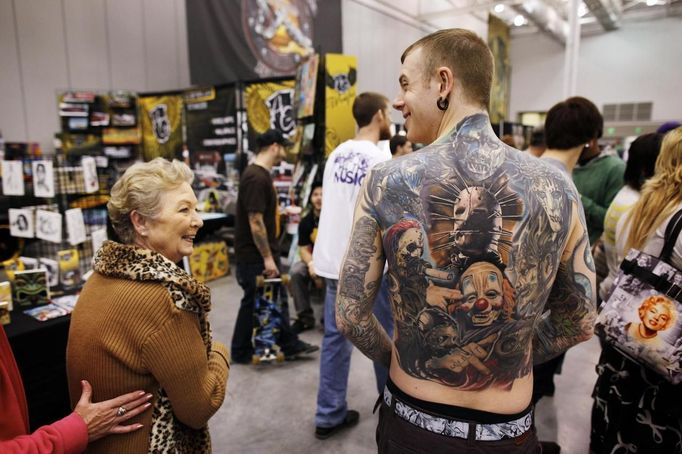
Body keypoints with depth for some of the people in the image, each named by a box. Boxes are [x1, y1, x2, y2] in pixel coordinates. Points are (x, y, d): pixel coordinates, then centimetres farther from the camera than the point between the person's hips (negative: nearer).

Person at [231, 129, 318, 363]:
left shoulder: (262, 174, 10)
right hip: (255, 255, -10)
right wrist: (267, 257, -22)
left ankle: (289, 344, 28)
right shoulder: (256, 178, -22)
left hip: (266, 251, 10)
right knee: (254, 302, 5)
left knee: (278, 298, 16)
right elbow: (255, 221, -25)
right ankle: (241, 352, 23)